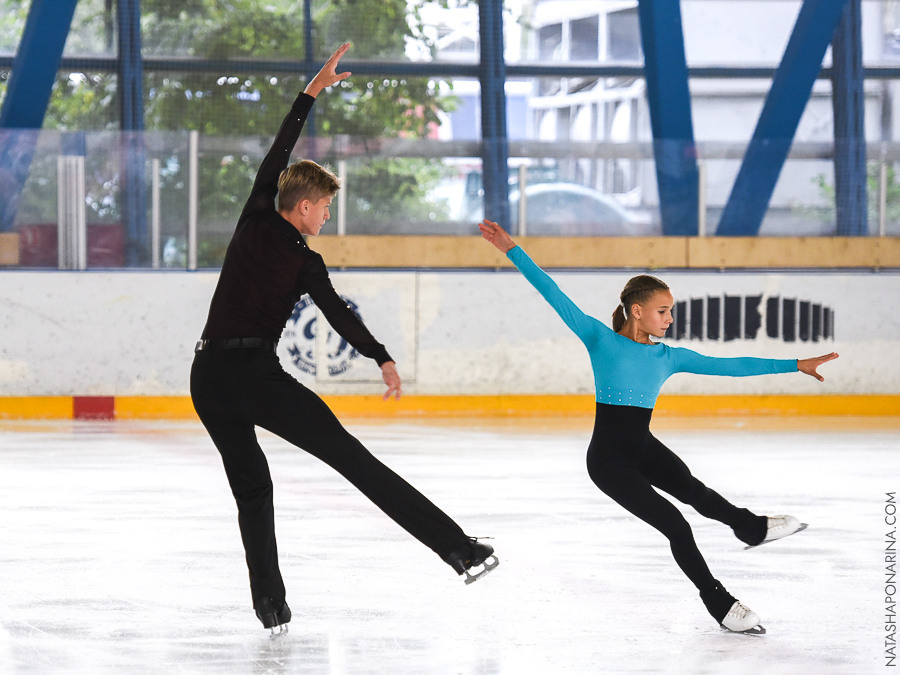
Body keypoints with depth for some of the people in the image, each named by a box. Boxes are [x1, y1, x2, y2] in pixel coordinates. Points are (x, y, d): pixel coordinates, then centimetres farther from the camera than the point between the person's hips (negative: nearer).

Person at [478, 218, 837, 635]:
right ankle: (718, 601, 6)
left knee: (690, 489, -23)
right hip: (608, 459, -4)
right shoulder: (601, 340, -9)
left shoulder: (668, 357, 3)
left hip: (643, 448, 4)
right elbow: (553, 294, -12)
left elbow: (730, 366, 6)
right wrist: (511, 249, -17)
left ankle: (750, 526, 3)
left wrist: (796, 365, 6)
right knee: (674, 526, -8)